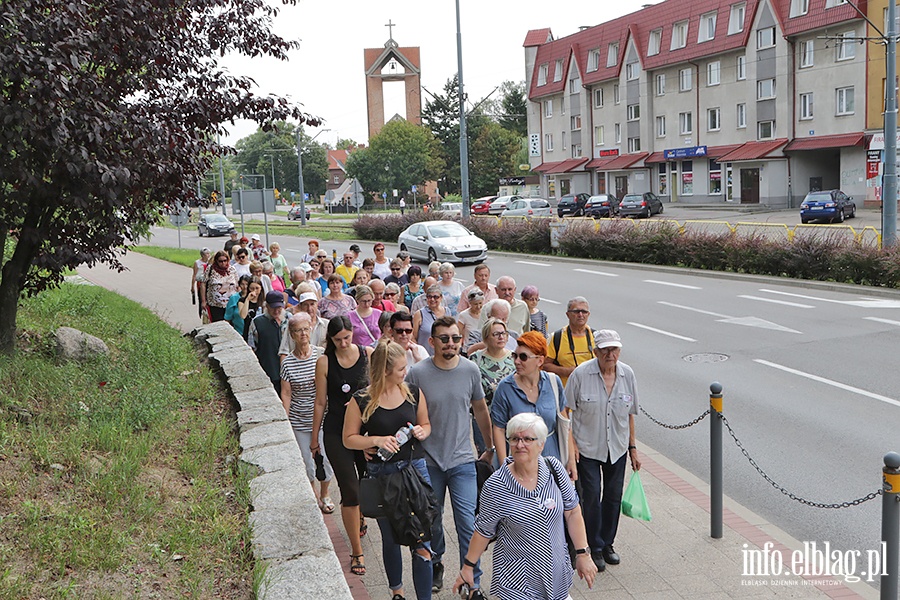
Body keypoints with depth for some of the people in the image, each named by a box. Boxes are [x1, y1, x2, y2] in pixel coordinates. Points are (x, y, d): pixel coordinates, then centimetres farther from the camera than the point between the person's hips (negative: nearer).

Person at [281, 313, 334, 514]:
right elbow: (286, 394, -1)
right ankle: (314, 496, 32)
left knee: (326, 459, 5)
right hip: (299, 421, 0)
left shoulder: (322, 355, -4)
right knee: (307, 462, 7)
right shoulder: (287, 362, -4)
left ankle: (325, 495, 31)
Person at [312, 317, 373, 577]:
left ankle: (360, 517, 49)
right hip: (336, 431, -2)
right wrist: (315, 438, 5)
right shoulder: (324, 362, -6)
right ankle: (357, 552, 5)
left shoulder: (368, 354, -1)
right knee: (350, 490, -5)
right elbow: (320, 403, 0)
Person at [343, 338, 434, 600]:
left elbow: (425, 424, 16)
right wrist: (376, 440, -17)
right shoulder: (361, 400, -8)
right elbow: (349, 439, -2)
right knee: (391, 539, 18)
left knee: (421, 541, -5)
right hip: (380, 475, -1)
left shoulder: (414, 392, 1)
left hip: (415, 469, 1)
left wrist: (421, 432, -6)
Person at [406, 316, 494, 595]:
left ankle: (472, 583, 9)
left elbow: (480, 410, 10)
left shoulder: (470, 370, -4)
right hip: (428, 461, 0)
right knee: (432, 520, 17)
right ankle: (436, 564, 42)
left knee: (468, 525, -4)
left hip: (462, 460, 0)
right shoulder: (417, 373, -10)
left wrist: (492, 448, 17)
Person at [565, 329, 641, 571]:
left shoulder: (627, 374, -2)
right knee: (591, 497, -1)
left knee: (613, 497, 11)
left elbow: (629, 414, 8)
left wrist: (632, 447, 10)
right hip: (587, 447, -3)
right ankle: (595, 548, 16)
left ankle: (608, 543, 30)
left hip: (617, 448, 4)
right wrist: (571, 446, -13)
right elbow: (567, 412, -8)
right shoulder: (581, 374, -14)